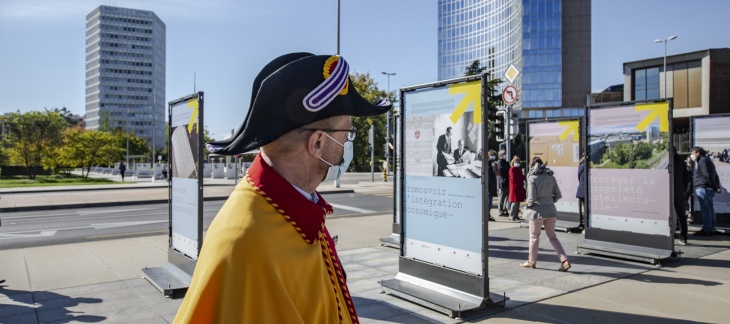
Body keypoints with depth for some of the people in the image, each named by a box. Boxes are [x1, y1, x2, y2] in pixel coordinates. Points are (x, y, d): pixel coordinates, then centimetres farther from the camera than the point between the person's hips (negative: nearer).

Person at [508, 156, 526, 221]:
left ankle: (516, 215, 15)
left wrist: (523, 177, 3)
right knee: (515, 202, -10)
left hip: (519, 188, 9)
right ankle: (512, 216, -5)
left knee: (518, 202, 10)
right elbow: (513, 178, -17)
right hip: (514, 188, -9)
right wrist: (523, 177, -13)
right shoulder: (512, 169, -8)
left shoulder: (519, 169, 18)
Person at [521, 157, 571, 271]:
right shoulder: (551, 177, 4)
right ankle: (565, 260, 5)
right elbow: (558, 195, 5)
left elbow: (532, 198, -18)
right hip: (550, 210, 5)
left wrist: (527, 203, 1)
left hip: (537, 211, -5)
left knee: (534, 237, 10)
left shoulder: (532, 178, -12)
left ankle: (531, 261, 23)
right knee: (552, 237, 15)